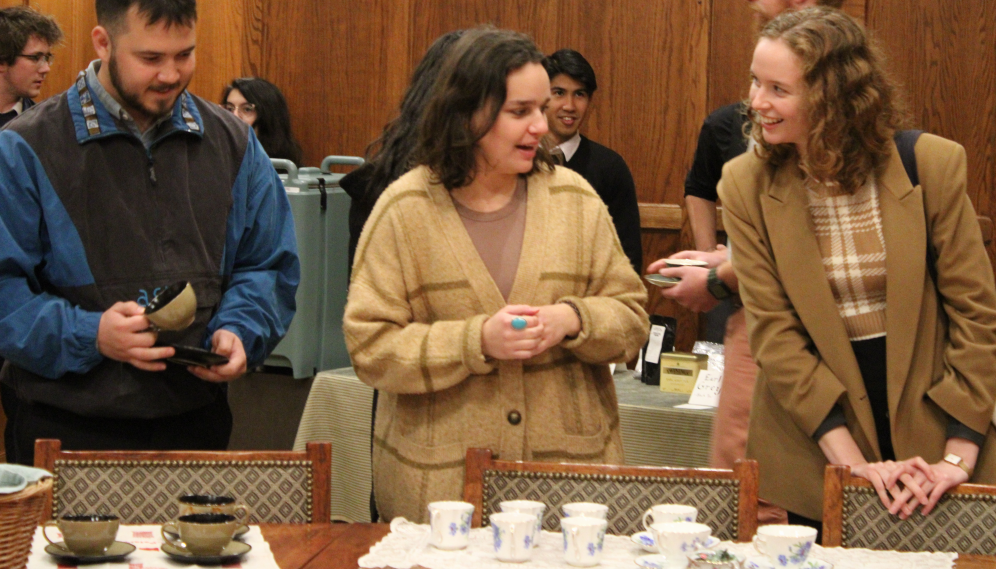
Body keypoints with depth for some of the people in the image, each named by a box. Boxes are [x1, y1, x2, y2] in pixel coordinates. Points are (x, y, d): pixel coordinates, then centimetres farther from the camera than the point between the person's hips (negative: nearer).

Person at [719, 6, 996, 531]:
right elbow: (773, 333, -8)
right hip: (816, 443, 1)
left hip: (928, 412, 0)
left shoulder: (934, 165, -9)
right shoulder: (745, 184, -6)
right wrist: (852, 463, -16)